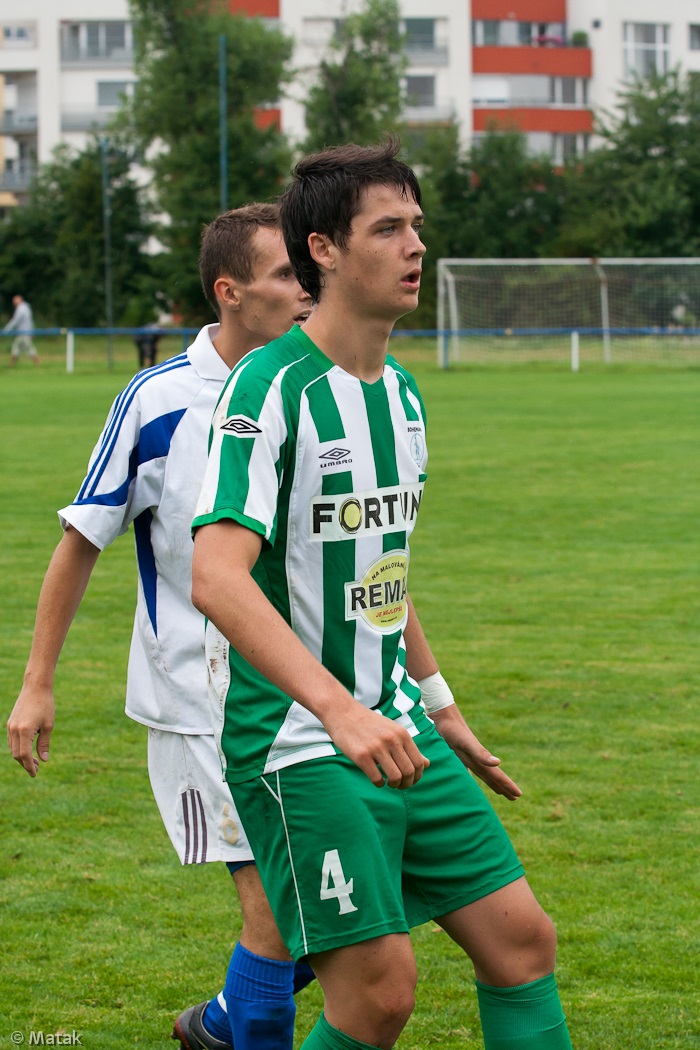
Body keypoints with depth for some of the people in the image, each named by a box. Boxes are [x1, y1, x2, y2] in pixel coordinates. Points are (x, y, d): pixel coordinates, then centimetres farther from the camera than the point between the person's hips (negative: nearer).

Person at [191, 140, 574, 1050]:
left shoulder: (400, 392, 12)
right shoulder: (270, 387, -15)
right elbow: (217, 575, -26)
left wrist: (441, 709, 24)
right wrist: (339, 709, -36)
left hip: (397, 733, 8)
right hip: (293, 744, -8)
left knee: (521, 938, 4)